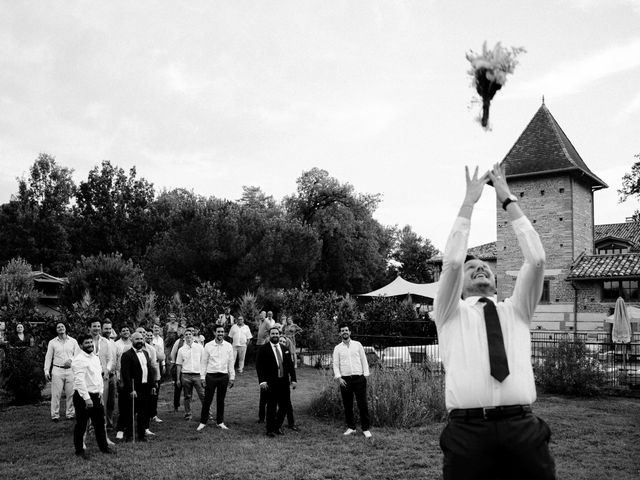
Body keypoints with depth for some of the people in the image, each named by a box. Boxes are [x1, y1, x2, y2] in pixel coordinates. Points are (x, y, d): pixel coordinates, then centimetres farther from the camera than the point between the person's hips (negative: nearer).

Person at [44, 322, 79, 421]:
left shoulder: (73, 341, 9)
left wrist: (71, 360, -10)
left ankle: (70, 414, 10)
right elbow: (48, 357, 8)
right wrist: (46, 370, 1)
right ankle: (55, 415, 5)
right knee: (56, 394, -3)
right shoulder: (52, 342, 8)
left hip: (70, 370, 1)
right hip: (57, 370, -1)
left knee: (71, 393, 1)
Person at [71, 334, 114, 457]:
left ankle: (103, 446, 26)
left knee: (100, 423, 15)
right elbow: (79, 381, -22)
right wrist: (87, 398, -24)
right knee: (81, 424, 5)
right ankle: (79, 450, 17)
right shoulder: (79, 359, -16)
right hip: (83, 396, -8)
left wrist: (100, 392, 13)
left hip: (96, 395, 8)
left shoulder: (95, 357, 12)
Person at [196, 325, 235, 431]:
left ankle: (220, 422, 21)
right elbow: (203, 362, 1)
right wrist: (202, 377, -2)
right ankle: (203, 422, 12)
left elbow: (231, 363, 7)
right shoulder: (208, 346, -1)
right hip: (211, 375, -1)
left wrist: (232, 377, 5)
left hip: (224, 376, 1)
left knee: (221, 400, 9)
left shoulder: (228, 346, 3)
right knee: (207, 400, 2)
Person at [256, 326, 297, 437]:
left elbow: (290, 365, 13)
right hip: (270, 383, -4)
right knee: (271, 407, 1)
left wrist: (293, 379, 4)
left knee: (284, 406, 7)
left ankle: (278, 426, 26)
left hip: (284, 383, 5)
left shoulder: (285, 349, 12)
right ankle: (270, 430, 14)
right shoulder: (263, 349, -2)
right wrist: (262, 381, -17)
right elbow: (259, 366, -7)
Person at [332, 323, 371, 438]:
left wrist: (366, 375, 0)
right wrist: (338, 378, -8)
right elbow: (336, 364, 4)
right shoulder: (337, 348, 7)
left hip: (359, 379, -1)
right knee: (347, 406, 7)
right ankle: (351, 427, 20)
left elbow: (364, 360, 7)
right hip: (345, 380, 1)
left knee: (363, 404, -2)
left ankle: (366, 429, 6)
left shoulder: (357, 345, 6)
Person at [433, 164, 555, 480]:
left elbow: (536, 259, 6)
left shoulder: (515, 311, 18)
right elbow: (451, 262, -4)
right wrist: (468, 202, 2)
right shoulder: (452, 314, 12)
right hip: (467, 431, -2)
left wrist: (508, 200, 7)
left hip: (522, 429, 2)